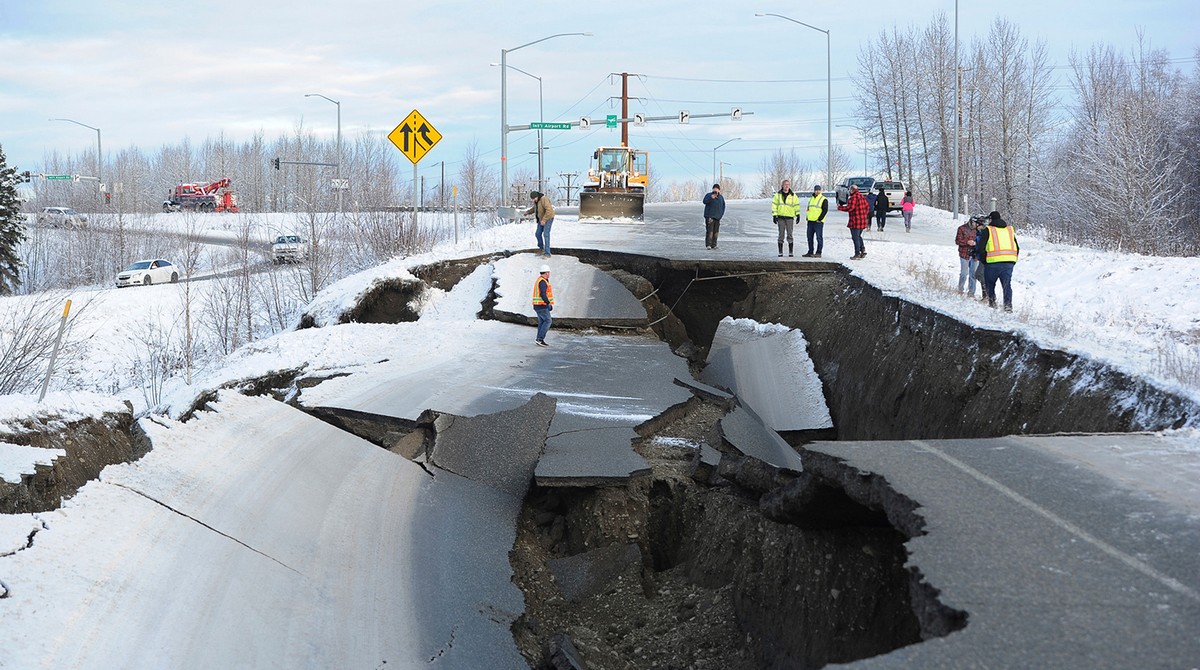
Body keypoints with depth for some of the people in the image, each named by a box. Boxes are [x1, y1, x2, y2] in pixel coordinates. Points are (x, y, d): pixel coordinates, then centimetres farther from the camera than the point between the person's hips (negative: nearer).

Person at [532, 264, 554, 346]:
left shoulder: (539, 280, 17)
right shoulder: (543, 282, -16)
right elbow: (543, 294, -26)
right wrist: (549, 303, -24)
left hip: (537, 306, 10)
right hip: (542, 305, -10)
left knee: (542, 322, 10)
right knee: (548, 321, -8)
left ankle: (540, 340, 8)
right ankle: (540, 339, -14)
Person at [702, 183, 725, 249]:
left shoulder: (721, 197, 14)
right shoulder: (708, 195, 1)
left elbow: (723, 207, 20)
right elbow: (705, 201, -18)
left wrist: (721, 215, 8)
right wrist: (711, 197, -33)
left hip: (717, 217, 5)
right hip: (709, 216, -5)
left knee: (715, 232, 4)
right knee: (709, 231, -14)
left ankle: (713, 245, 9)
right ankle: (708, 245, -15)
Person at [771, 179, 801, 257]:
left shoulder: (793, 196, 5)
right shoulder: (778, 195, 5)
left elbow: (797, 205, 8)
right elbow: (774, 205, 5)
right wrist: (774, 215, -2)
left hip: (790, 217, 0)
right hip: (780, 217, 0)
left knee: (789, 235, -2)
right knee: (781, 235, 2)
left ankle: (790, 252, 2)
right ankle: (780, 252, 6)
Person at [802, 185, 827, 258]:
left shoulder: (823, 200, -5)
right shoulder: (811, 199, 18)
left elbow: (825, 210, -11)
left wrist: (819, 219, -15)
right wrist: (807, 217, 12)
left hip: (818, 222, -8)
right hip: (810, 221, 8)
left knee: (819, 237, -5)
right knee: (809, 237, 10)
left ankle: (818, 253, -3)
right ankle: (810, 252, 17)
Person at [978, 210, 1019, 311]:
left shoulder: (988, 230, 3)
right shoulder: (1010, 230, 18)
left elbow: (982, 248, -1)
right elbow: (1017, 248, 20)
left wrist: (984, 261, 11)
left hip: (993, 261, -3)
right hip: (1009, 262, 4)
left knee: (989, 283, 15)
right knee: (1007, 284, 2)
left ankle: (992, 302, 13)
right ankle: (1008, 304, -12)